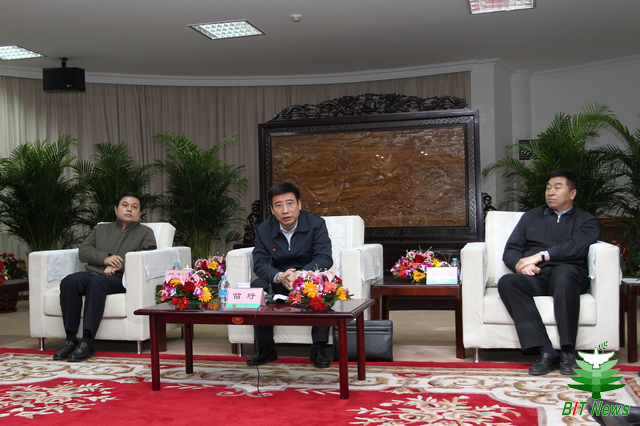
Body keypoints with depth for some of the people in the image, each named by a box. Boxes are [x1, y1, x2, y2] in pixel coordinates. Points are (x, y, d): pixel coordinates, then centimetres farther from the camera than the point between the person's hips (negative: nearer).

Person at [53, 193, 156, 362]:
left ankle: (87, 343, -39)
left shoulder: (145, 233, 19)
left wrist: (119, 266, -12)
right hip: (92, 273, 4)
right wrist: (105, 258, -6)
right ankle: (71, 340, -28)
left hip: (121, 279, -4)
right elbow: (83, 250, 14)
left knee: (96, 282, -37)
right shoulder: (100, 229, 30)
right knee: (69, 281, -29)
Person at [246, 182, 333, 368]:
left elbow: (324, 258, -19)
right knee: (257, 286, -26)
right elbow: (260, 263, -10)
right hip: (278, 284, 2)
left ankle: (318, 348, -22)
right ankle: (265, 349, -14)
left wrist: (299, 274, -38)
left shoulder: (316, 224, -9)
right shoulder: (263, 230, -2)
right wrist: (279, 276, -33)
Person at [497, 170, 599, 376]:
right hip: (534, 277, 2)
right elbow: (510, 251, 17)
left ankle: (568, 352, -34)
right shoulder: (531, 217, 29)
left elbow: (576, 247, -2)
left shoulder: (586, 221, 20)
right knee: (507, 282, -31)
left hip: (568, 274, -2)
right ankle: (545, 351, -37)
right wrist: (520, 264, -6)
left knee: (564, 272, -39)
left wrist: (540, 256, -12)